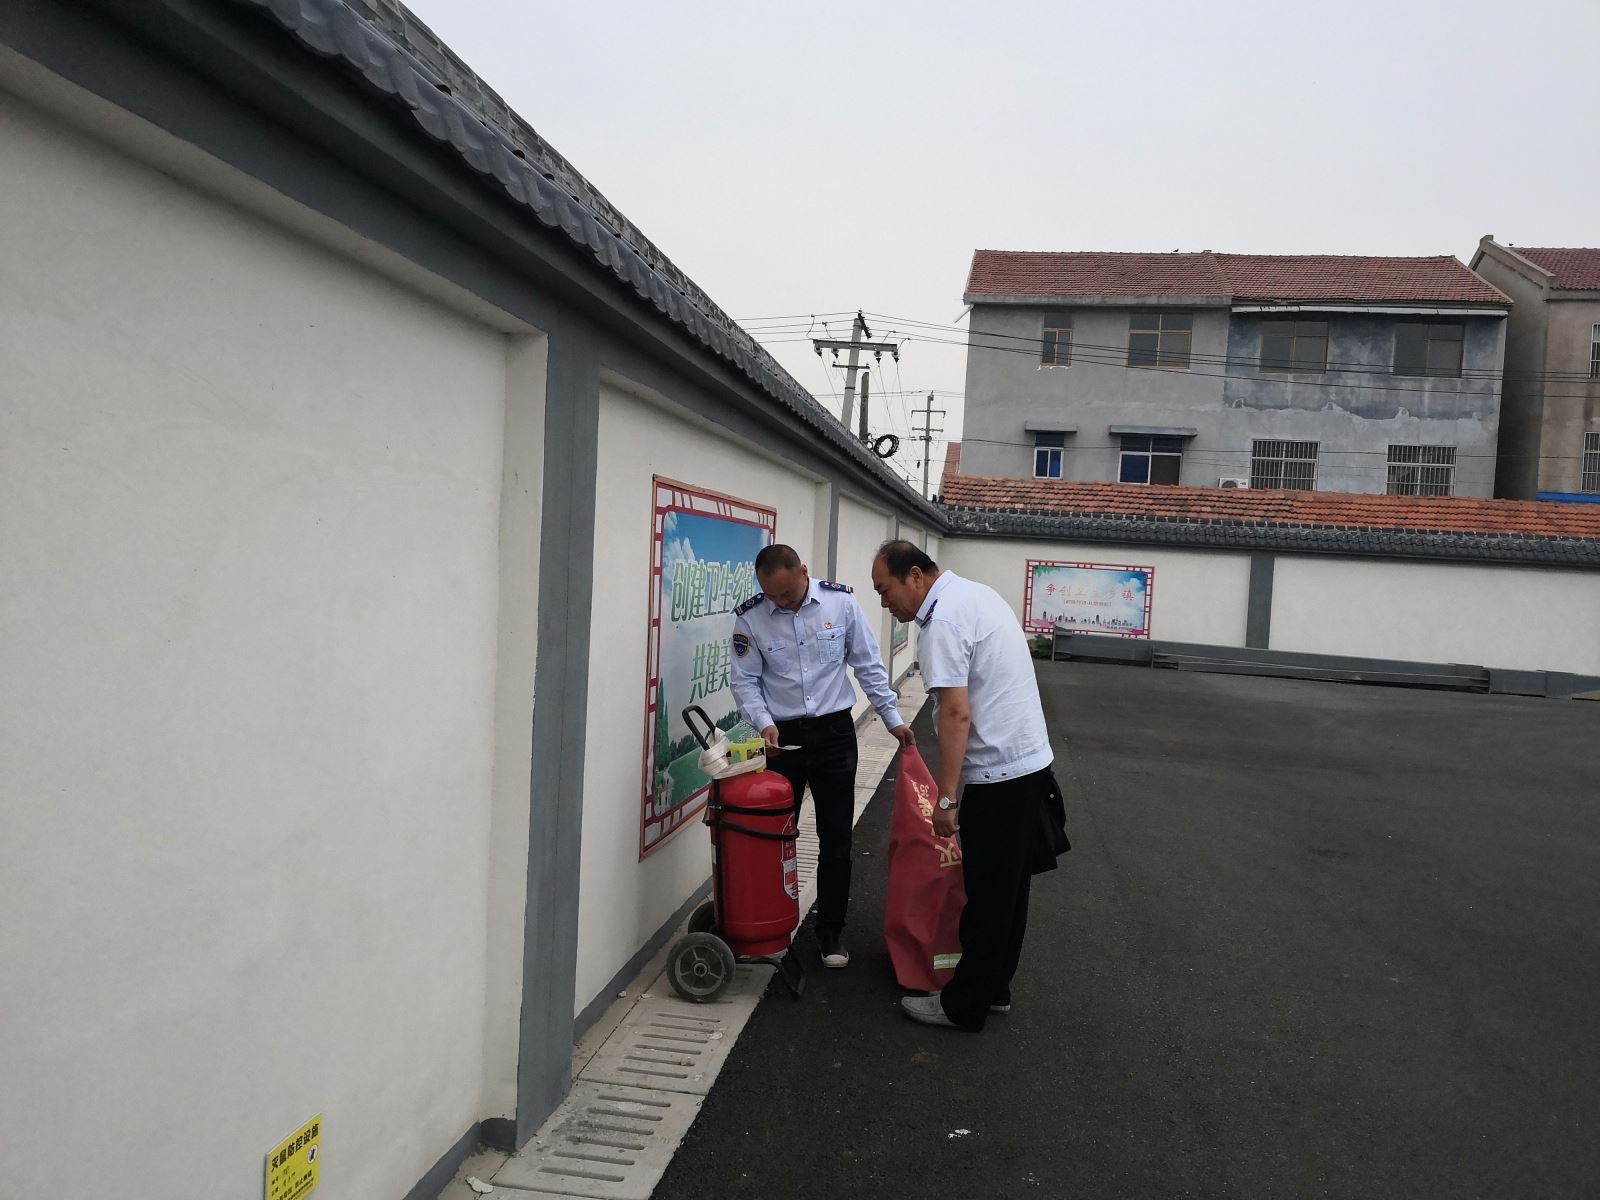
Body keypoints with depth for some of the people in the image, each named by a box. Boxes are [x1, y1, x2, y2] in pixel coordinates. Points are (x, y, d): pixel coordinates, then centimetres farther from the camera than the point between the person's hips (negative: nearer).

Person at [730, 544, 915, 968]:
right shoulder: (750, 617, -8)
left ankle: (831, 932, 21)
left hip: (834, 732, 0)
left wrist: (893, 718, 1)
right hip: (781, 737, 0)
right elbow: (745, 681, -3)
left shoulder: (840, 602, -7)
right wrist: (764, 722, -19)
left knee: (836, 837, 7)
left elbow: (868, 665, 0)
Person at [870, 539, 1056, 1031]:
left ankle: (965, 1006, 13)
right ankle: (994, 989, 29)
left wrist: (946, 797, -20)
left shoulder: (943, 621, -18)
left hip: (997, 775, -10)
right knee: (1009, 889, 17)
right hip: (1030, 759, 10)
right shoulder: (978, 593, 12)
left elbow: (956, 714, -23)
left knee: (987, 895, 1)